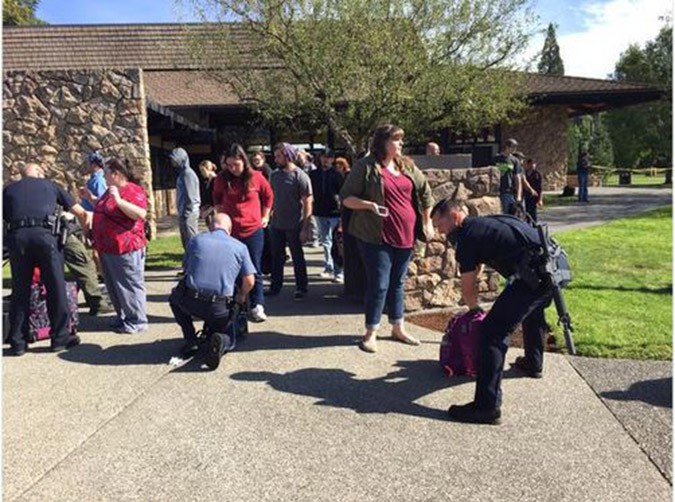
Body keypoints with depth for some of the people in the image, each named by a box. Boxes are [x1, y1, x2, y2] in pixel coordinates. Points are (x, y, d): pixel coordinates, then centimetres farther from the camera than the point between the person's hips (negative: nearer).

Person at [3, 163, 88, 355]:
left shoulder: (8, 190, 24)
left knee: (20, 291, 10)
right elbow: (80, 213, 23)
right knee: (56, 288, 6)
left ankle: (17, 342, 14)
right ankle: (60, 337, 10)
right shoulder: (50, 185, 22)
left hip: (16, 237, 2)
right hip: (44, 234, -2)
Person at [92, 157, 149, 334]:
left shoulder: (133, 190, -13)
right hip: (107, 249, 10)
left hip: (125, 249, -10)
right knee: (113, 286, 16)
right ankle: (123, 317, 28)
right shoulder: (110, 191, 17)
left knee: (129, 286, -3)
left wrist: (119, 200, -31)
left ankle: (137, 321, 7)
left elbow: (140, 214, -28)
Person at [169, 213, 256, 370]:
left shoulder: (195, 241, 10)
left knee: (175, 298, 35)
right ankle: (220, 341, -11)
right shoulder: (240, 247, 7)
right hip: (219, 309, 0)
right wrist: (241, 296, 25)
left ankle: (190, 341, 19)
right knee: (228, 338, 27)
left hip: (191, 303, 0)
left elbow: (187, 269, 19)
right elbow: (249, 281, 4)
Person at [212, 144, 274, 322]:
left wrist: (264, 216, 9)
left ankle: (257, 306, 5)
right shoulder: (221, 179, -1)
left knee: (254, 269, 1)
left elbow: (268, 196, 10)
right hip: (230, 231, 2)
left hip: (253, 230, -2)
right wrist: (221, 214, 9)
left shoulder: (256, 177, -6)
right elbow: (217, 198, 18)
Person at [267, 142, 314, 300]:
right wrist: (269, 215, 7)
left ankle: (301, 288, 18)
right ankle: (275, 286, 24)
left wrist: (305, 226, -16)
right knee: (276, 257, 12)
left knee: (297, 257, 7)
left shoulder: (300, 176, -11)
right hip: (276, 224, 6)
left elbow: (307, 202, -13)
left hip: (294, 226, -5)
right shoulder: (275, 175, 6)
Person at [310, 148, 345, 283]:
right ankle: (329, 268, 24)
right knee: (325, 242, 13)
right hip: (320, 212, 4)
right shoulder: (313, 174, 7)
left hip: (334, 213, -4)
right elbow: (309, 192, 11)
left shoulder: (337, 175, -2)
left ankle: (338, 271, -1)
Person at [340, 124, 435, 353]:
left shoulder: (407, 166, 11)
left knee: (397, 283, 15)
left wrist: (427, 222, 14)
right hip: (377, 237, -6)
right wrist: (369, 205, -22)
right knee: (379, 285, -3)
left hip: (405, 236, 6)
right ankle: (370, 333, 11)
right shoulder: (366, 166, -6)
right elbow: (346, 197, -5)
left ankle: (398, 328, 28)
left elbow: (425, 192, 19)